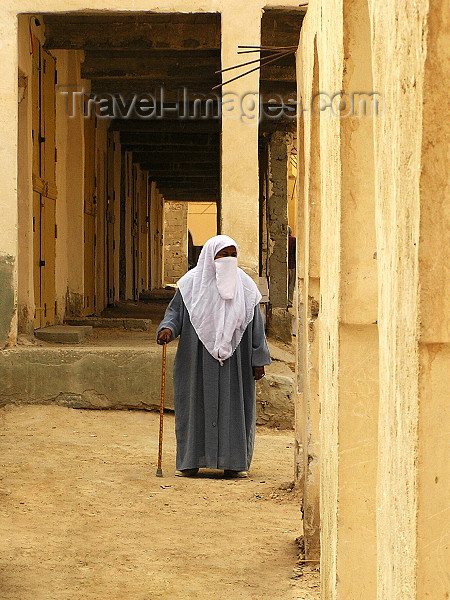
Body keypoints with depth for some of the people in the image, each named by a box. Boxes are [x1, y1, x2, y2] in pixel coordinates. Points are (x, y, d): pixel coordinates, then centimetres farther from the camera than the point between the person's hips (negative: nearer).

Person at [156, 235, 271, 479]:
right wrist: (167, 329, -17)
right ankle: (191, 461, 8)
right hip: (198, 360, -1)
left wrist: (258, 360, 4)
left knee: (233, 406, 1)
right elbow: (175, 310, 5)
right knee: (197, 404, 1)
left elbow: (255, 325, 8)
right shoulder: (192, 283, 2)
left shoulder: (244, 285, 6)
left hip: (233, 361, 1)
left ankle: (233, 462, 8)